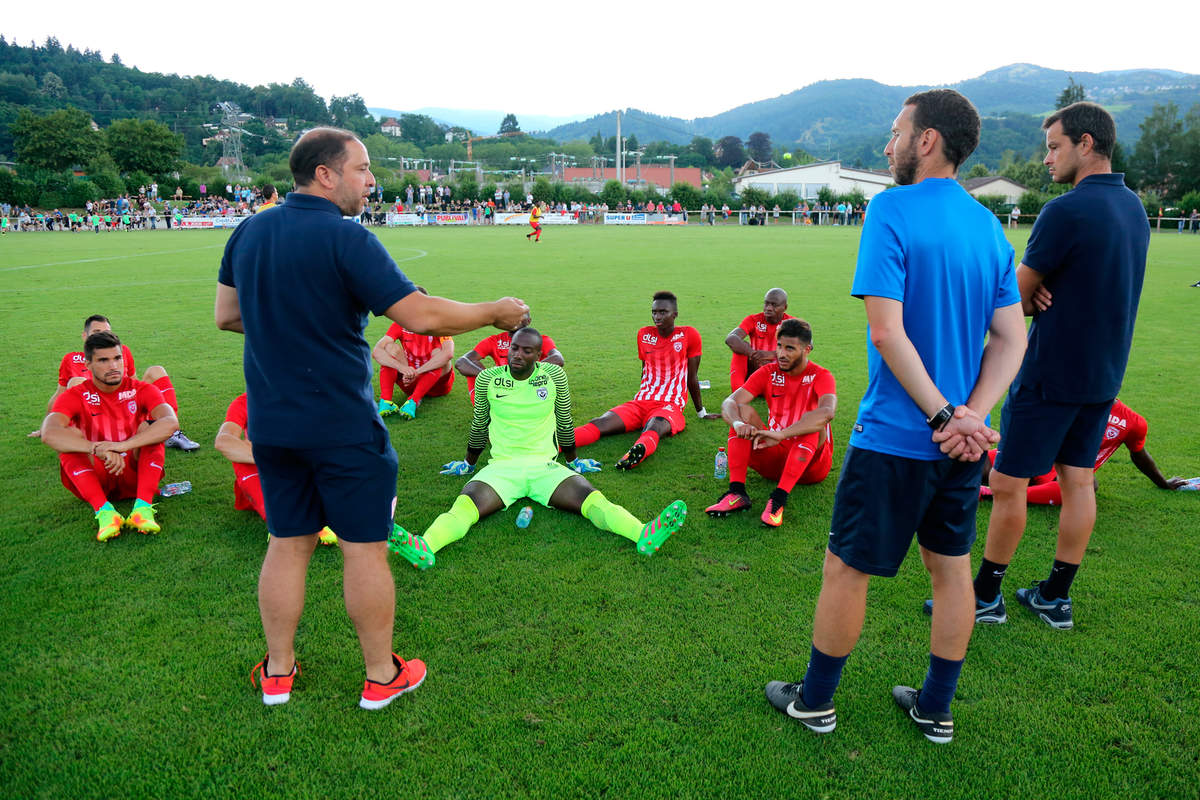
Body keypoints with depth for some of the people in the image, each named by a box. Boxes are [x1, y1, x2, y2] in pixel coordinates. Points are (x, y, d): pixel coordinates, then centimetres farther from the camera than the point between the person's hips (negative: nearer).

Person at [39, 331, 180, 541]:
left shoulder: (142, 390, -4)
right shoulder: (76, 396, -4)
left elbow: (171, 422, -25)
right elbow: (49, 433, -24)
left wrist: (123, 445, -39)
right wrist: (99, 449, -40)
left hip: (134, 475, 0)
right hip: (95, 479, 0)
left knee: (149, 427, -22)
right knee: (69, 436, -23)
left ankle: (143, 506, -36)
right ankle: (104, 509, -39)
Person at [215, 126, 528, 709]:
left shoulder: (248, 232, 5)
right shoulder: (345, 239, -17)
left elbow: (226, 315, 14)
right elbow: (421, 316, -22)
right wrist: (494, 312, -9)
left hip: (271, 423, 7)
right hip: (343, 427, -6)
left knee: (287, 545, 17)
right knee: (364, 550, 7)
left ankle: (277, 673, 30)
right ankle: (381, 676, 21)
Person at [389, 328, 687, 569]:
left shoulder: (554, 375, 3)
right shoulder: (489, 378, 3)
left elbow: (564, 422, 16)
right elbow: (479, 424, 18)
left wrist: (573, 461, 25)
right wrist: (468, 463, 28)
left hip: (546, 466, 0)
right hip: (501, 467, 0)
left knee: (591, 497, -27)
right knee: (466, 503, -31)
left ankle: (645, 535, -47)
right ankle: (425, 547, -56)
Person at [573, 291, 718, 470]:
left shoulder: (689, 335, 2)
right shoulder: (644, 334, 14)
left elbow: (692, 378, 10)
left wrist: (701, 413, 17)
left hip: (670, 407, -4)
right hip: (640, 403, 4)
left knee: (654, 426, -41)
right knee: (599, 424, -23)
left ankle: (639, 449, -74)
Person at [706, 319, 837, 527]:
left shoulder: (820, 376, -10)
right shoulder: (768, 373, 1)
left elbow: (827, 412, -33)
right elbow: (728, 404, -11)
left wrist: (781, 435, -43)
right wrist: (738, 423, -35)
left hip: (810, 463, -3)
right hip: (774, 458, 3)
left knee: (814, 424, -31)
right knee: (742, 410, -15)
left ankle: (779, 498, -40)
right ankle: (737, 492, -30)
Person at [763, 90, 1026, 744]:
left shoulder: (892, 210, -14)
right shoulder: (990, 225, 7)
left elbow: (887, 330, -23)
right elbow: (1011, 340, 3)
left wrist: (942, 415, -17)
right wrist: (968, 417, -8)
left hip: (894, 437, -7)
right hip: (962, 441, 7)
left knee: (845, 568, 8)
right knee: (951, 568, 17)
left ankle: (815, 702, 26)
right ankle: (935, 710, 33)